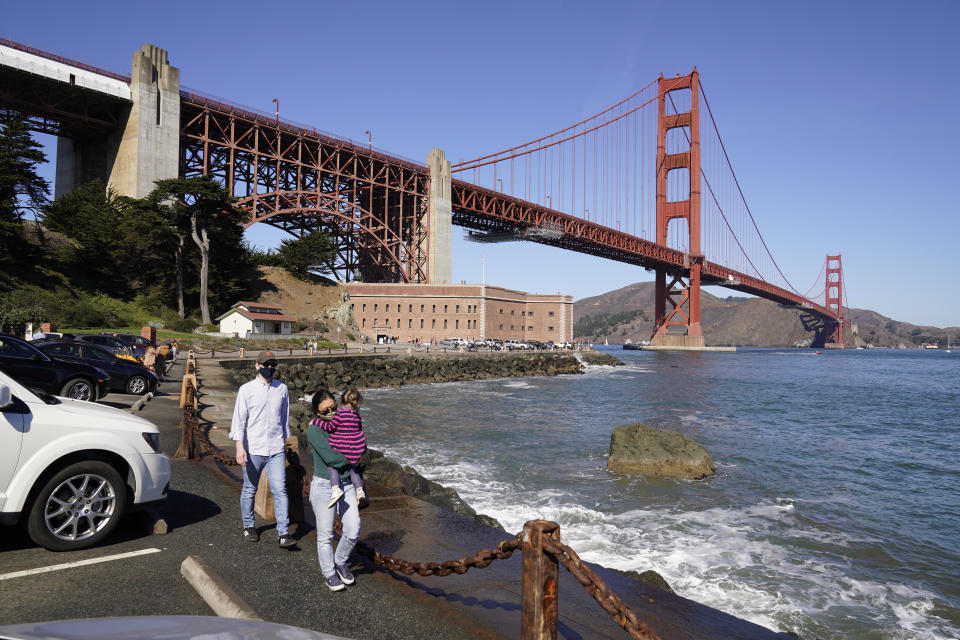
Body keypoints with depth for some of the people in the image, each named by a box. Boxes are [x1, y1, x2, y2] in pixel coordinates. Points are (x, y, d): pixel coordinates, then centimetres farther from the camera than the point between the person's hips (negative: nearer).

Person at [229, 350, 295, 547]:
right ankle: (248, 526, 31)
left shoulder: (282, 388, 7)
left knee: (280, 490, -5)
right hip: (252, 449, -1)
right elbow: (239, 419, -6)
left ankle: (283, 533, -4)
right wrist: (239, 446, -15)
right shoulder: (247, 389, -2)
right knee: (249, 490, 12)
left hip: (276, 449, 2)